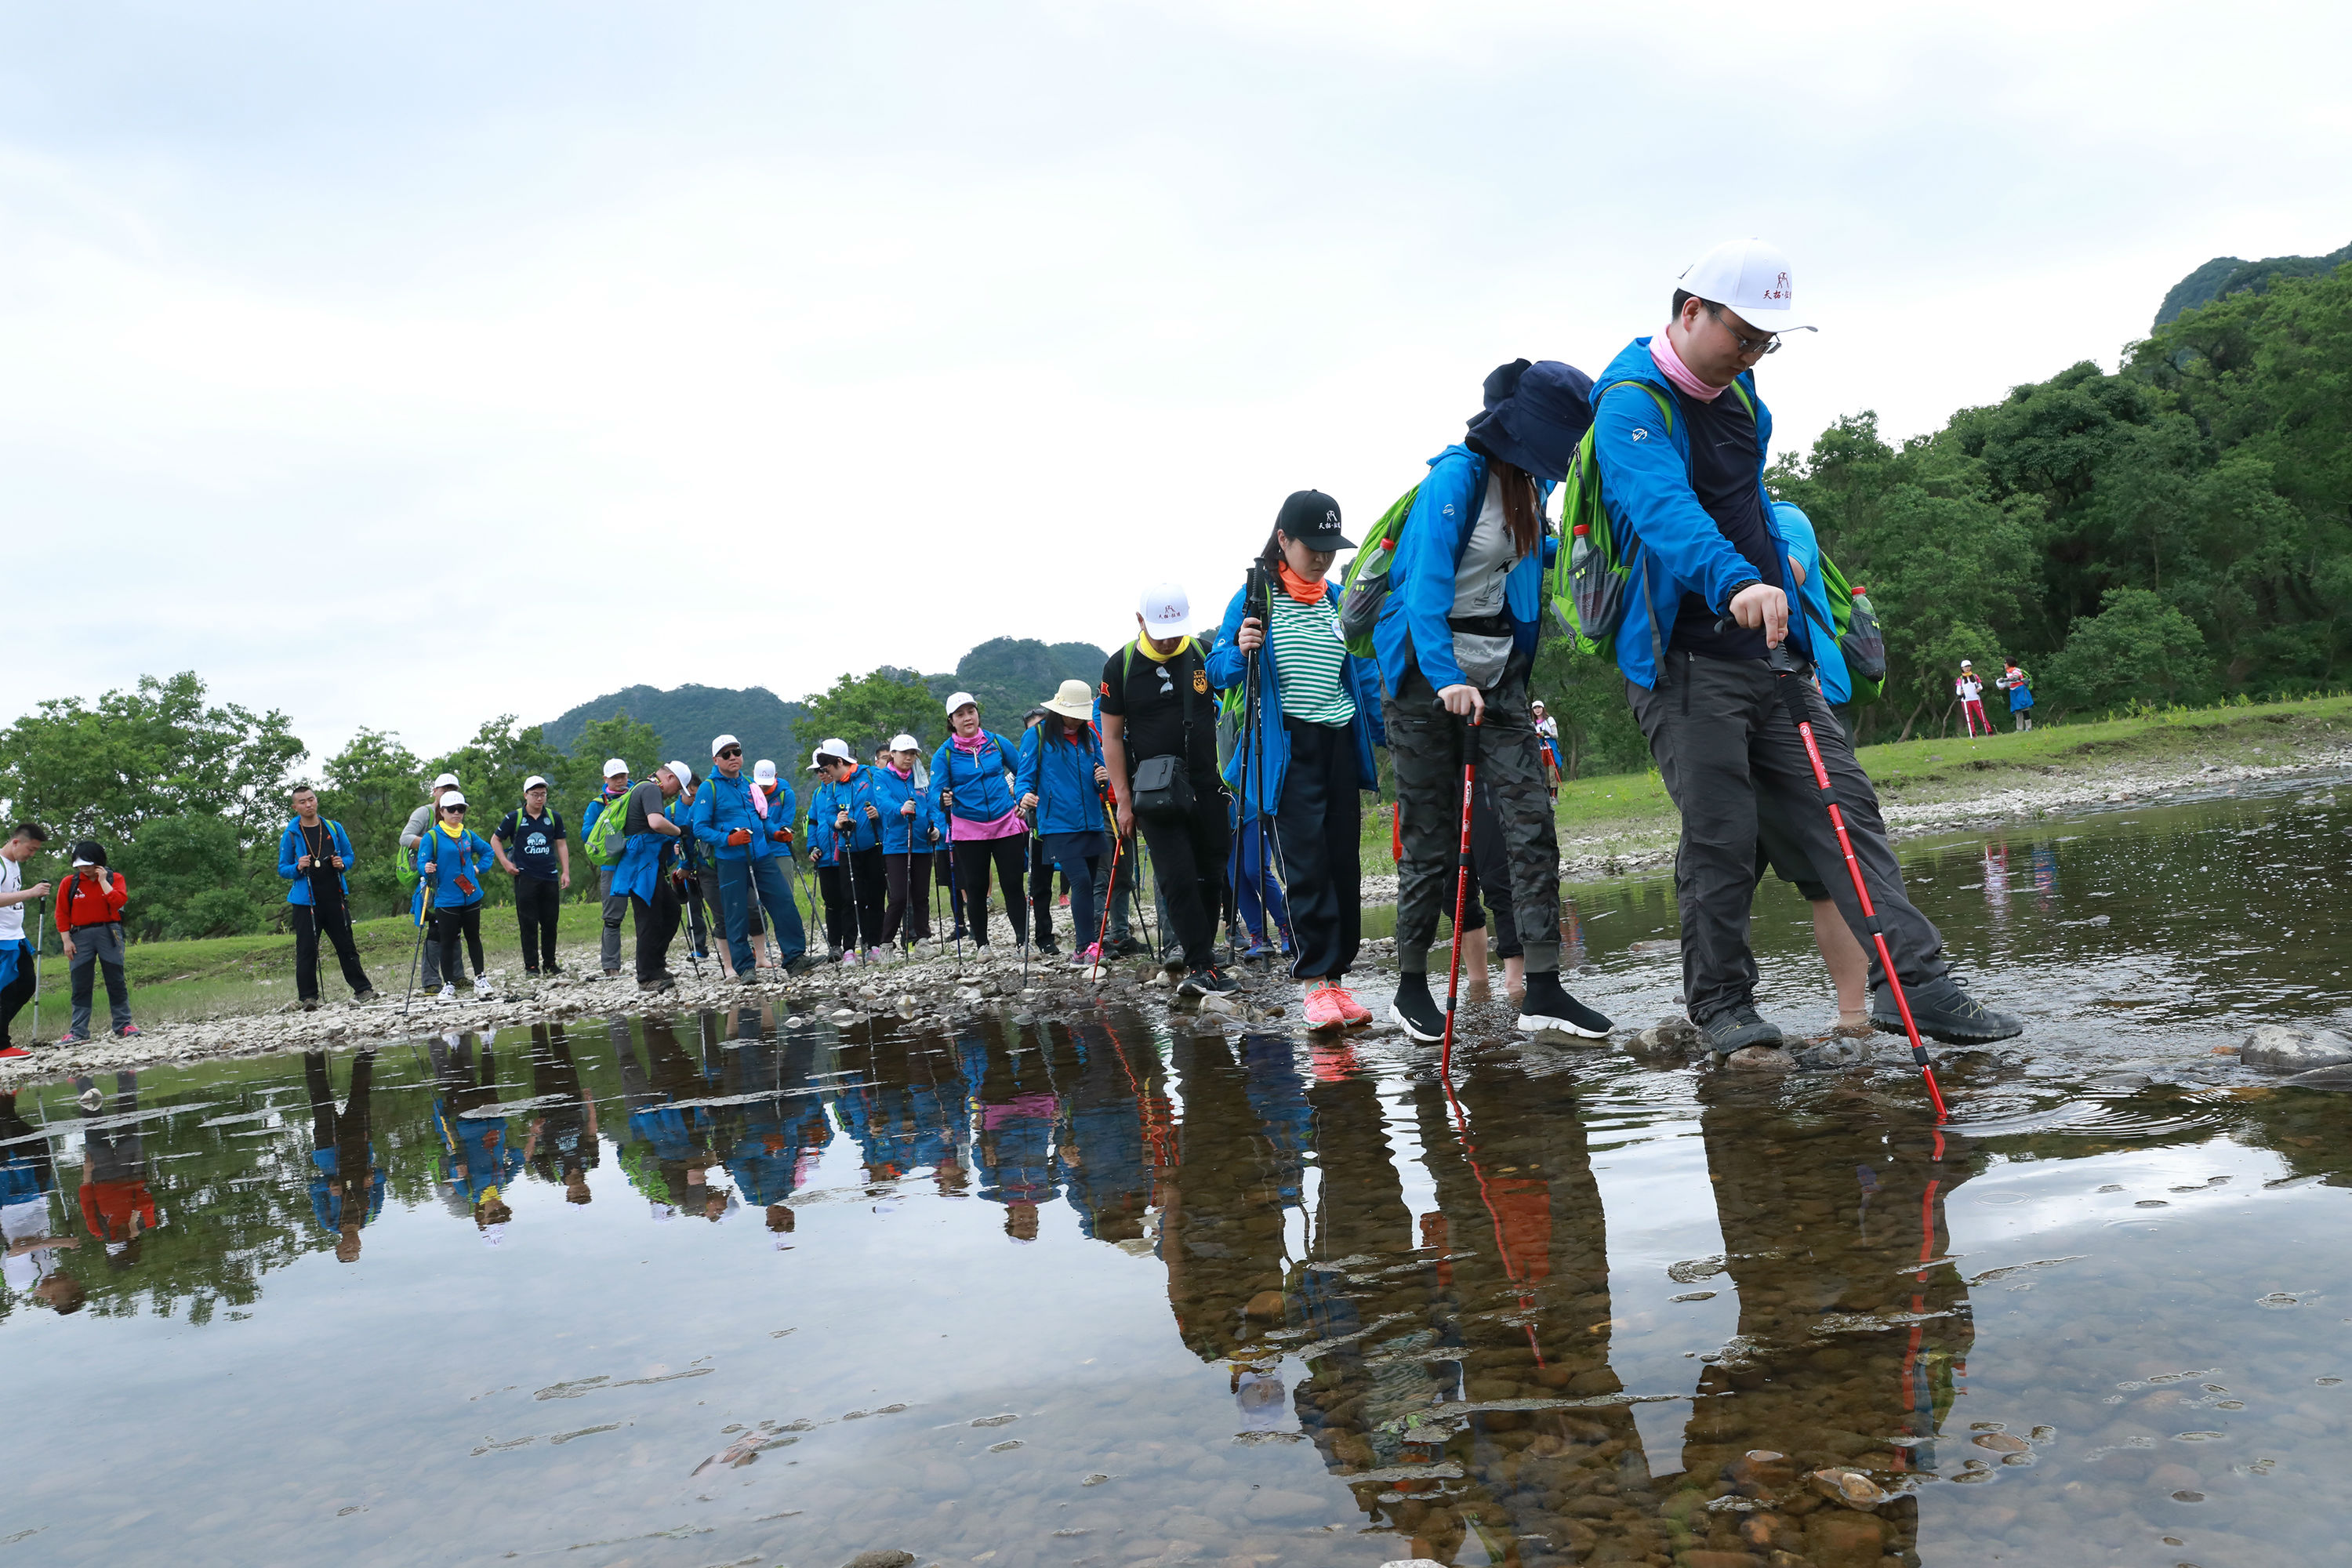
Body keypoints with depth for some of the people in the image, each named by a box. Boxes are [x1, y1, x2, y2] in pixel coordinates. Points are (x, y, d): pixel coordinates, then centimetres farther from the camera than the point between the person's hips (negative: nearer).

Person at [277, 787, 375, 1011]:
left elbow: (349, 855, 17)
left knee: (347, 946, 7)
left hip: (335, 898, 2)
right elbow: (282, 869, 7)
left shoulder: (334, 828, 9)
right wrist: (298, 868, -15)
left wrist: (342, 864, -5)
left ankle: (361, 989, 16)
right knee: (306, 950, -3)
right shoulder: (290, 835, 2)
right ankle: (308, 997, 2)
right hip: (305, 901, -2)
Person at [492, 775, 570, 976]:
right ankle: (531, 966, 4)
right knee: (528, 924, -2)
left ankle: (549, 964, 16)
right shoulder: (514, 818, 1)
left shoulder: (553, 818, 9)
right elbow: (495, 840, 10)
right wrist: (505, 863, -2)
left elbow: (561, 845, 14)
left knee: (550, 922, 5)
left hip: (550, 877, 3)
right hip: (525, 878, -2)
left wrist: (565, 872, 7)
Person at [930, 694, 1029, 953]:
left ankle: (1024, 940, 7)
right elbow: (936, 793, -8)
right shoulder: (944, 754, -2)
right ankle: (981, 944, 16)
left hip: (1006, 823, 1)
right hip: (968, 830, -1)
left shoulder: (997, 742, 2)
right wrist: (943, 800, -29)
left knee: (1013, 884, 0)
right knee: (976, 888, 5)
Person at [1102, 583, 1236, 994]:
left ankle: (1193, 942, 25)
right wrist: (1123, 800, -2)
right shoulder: (1120, 666, -1)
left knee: (1211, 875, 7)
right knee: (1178, 878, -10)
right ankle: (1202, 966, -9)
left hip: (1207, 787, 3)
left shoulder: (1203, 655, 4)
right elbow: (1112, 736, 2)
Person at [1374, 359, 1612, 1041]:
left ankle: (1542, 991, -3)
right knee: (1431, 837, 0)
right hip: (1428, 674, -7)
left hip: (1498, 673, 7)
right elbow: (1427, 581, -26)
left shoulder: (1528, 482, 9)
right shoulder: (1457, 476, -15)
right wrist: (1446, 676, -35)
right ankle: (1411, 986, 14)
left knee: (1532, 823, -4)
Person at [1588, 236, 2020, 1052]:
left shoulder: (1740, 396, 16)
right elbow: (1665, 507, -33)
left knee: (1845, 805, 1)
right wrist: (1735, 581, -47)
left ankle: (1915, 982, 2)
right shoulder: (1631, 406, -13)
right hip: (1686, 663, -8)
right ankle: (1722, 1007, 8)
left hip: (1770, 656, 8)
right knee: (1721, 838, -6)